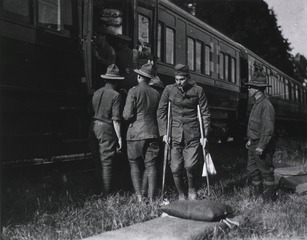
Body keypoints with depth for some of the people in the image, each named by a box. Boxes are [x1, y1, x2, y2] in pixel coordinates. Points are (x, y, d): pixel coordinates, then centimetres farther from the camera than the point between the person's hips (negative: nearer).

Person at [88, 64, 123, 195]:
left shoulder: (96, 92, 7)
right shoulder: (115, 95, -9)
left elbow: (90, 112, 10)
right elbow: (116, 119, -13)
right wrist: (119, 137, -9)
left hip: (93, 127, 6)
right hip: (106, 129, -6)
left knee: (97, 161, 15)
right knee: (106, 162, 1)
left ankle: (99, 190, 24)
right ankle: (106, 191, 6)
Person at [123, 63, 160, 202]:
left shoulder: (133, 91, -8)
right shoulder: (156, 93, 7)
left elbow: (127, 115, -11)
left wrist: (127, 116, 8)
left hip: (136, 133, -4)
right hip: (152, 132, 4)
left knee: (134, 165, 8)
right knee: (150, 165, 7)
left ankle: (139, 196, 4)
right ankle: (151, 197, 7)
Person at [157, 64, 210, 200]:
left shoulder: (198, 91, -1)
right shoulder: (169, 90, 1)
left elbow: (205, 114, 3)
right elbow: (161, 111, 5)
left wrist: (204, 135, -3)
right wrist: (164, 133, -2)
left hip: (192, 134, -1)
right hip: (175, 134, 1)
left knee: (190, 166, -9)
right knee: (176, 168, 0)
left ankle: (191, 189, 20)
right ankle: (181, 195, 21)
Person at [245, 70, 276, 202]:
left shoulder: (266, 105, -17)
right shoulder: (256, 104, 13)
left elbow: (268, 128, -22)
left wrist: (261, 146, -23)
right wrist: (250, 140, 17)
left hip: (262, 146, -9)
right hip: (253, 145, 10)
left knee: (266, 172, 1)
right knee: (253, 170, 15)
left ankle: (268, 199, 12)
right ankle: (256, 195, 27)